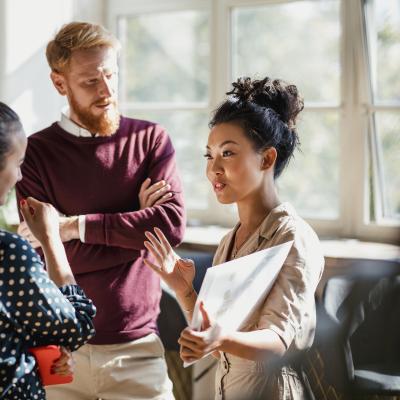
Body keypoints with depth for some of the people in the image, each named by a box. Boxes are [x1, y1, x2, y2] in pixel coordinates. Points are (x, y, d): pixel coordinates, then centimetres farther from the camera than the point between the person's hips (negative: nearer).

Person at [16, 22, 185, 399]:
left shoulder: (151, 139, 2)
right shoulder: (35, 152, -2)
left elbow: (172, 225, -13)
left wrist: (78, 225, -16)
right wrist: (136, 224, -9)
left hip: (137, 343, 1)